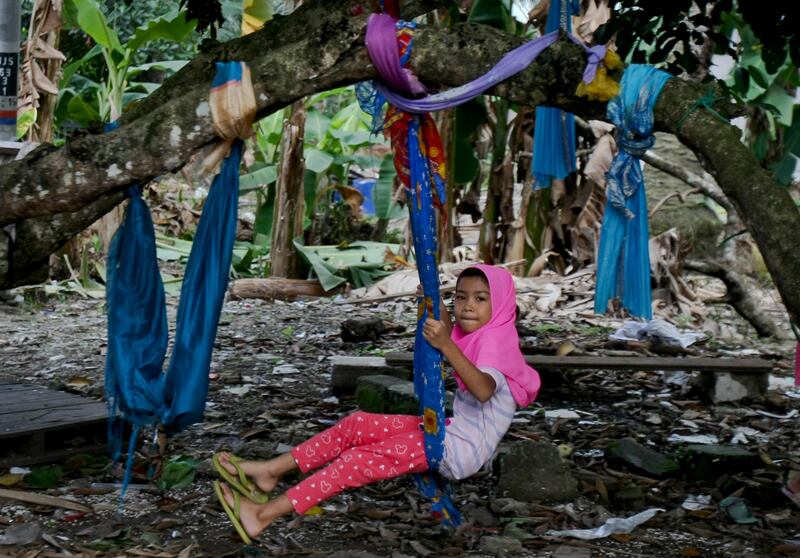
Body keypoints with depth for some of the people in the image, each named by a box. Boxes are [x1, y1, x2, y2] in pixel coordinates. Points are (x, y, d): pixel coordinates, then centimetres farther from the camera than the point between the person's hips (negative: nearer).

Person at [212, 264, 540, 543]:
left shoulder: (497, 342, -18)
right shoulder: (475, 336, 10)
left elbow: (483, 390, -39)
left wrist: (446, 345, -50)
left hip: (461, 451, -9)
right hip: (451, 432, 9)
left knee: (361, 460, -17)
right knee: (357, 425, 1)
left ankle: (265, 514, -18)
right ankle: (271, 471, 2)